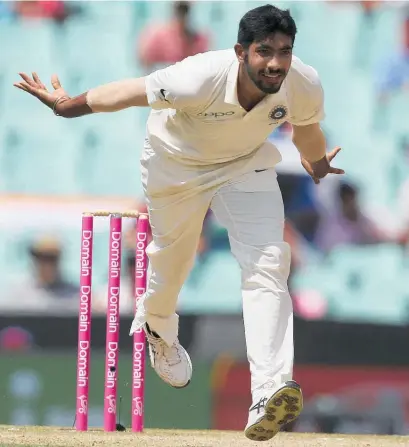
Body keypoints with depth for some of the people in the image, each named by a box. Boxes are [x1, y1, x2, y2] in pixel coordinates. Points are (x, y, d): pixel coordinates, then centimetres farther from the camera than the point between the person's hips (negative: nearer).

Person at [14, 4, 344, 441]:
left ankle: (268, 394, -30)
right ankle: (158, 330, 57)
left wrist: (316, 166, 20)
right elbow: (128, 93, -23)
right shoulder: (200, 80, -40)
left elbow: (306, 128, -2)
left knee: (267, 262, -20)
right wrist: (69, 106, -8)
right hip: (176, 161, -2)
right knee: (171, 257, 18)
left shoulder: (304, 86, -28)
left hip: (244, 164, 2)